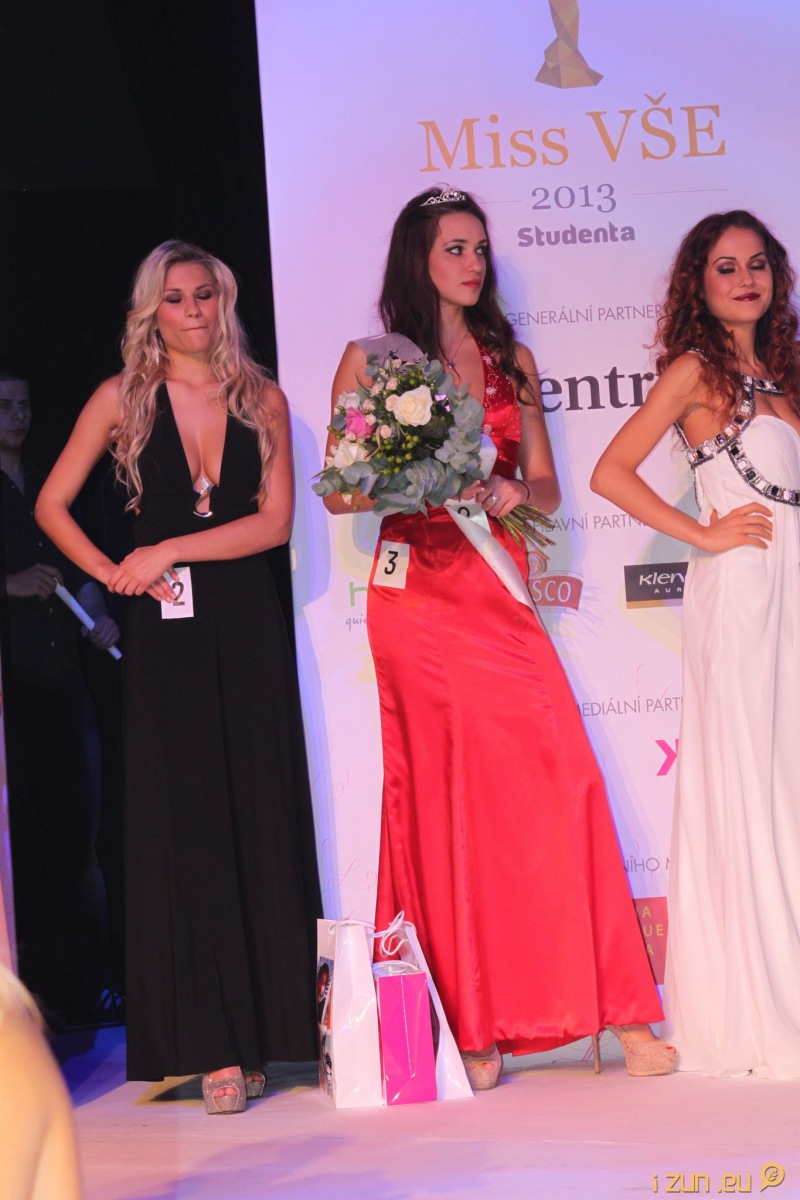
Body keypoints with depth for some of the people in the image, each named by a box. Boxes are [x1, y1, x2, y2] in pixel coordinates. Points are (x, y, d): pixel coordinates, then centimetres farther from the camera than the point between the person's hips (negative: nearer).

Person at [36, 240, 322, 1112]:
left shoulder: (262, 400, 6)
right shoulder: (122, 399, 4)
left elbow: (275, 522, -2)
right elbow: (52, 505, 8)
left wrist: (172, 549, -9)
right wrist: (113, 573, -4)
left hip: (249, 626, 1)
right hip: (167, 632, -1)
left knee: (265, 821, 1)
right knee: (184, 828, -3)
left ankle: (273, 1027, 9)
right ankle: (211, 1044, -1)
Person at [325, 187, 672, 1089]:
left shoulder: (511, 361, 17)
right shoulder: (369, 360, 7)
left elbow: (546, 487, 16)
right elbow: (339, 492, 4)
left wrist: (511, 492, -6)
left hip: (499, 590, 3)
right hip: (419, 595, -3)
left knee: (559, 778, -8)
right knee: (443, 794, -4)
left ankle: (617, 1012, -3)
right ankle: (467, 1025, 2)